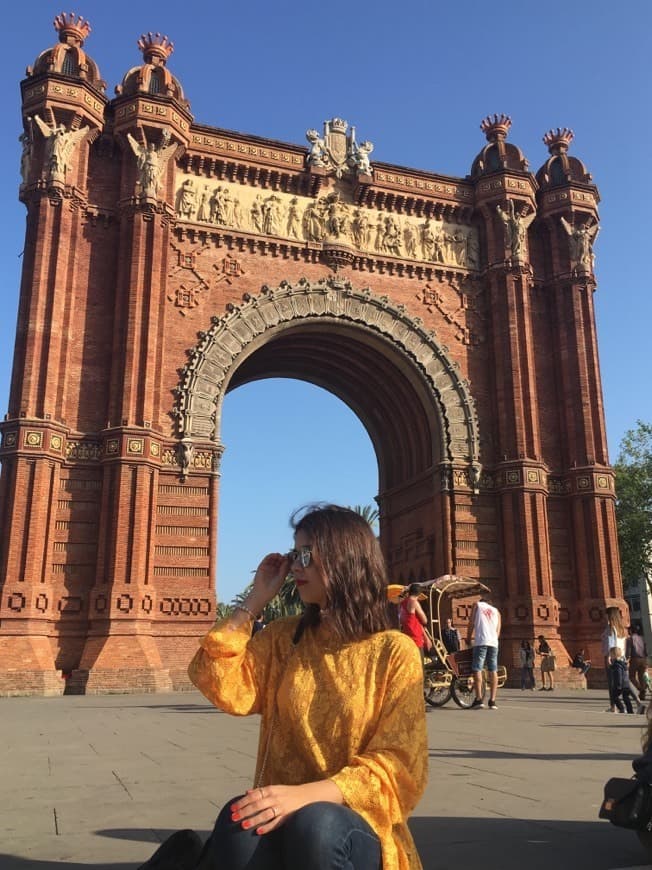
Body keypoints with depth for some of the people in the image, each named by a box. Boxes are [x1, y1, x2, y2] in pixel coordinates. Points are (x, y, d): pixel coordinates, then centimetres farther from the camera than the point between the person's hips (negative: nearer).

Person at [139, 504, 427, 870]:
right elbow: (225, 688, -7)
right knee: (242, 827, -35)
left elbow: (399, 766, -13)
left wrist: (308, 794, -27)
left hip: (358, 830, -1)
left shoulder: (395, 652, -6)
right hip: (284, 815, 1)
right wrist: (255, 601, -4)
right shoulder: (283, 638, 7)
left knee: (313, 826, -37)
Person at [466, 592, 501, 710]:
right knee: (493, 671, 4)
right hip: (494, 642, 4)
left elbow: (471, 623, 9)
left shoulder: (477, 605, 15)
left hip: (481, 641, -3)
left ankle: (479, 699, -14)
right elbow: (498, 631, 18)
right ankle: (492, 700, -1)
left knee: (477, 669, -4)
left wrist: (468, 638, 19)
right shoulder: (496, 611, 24)